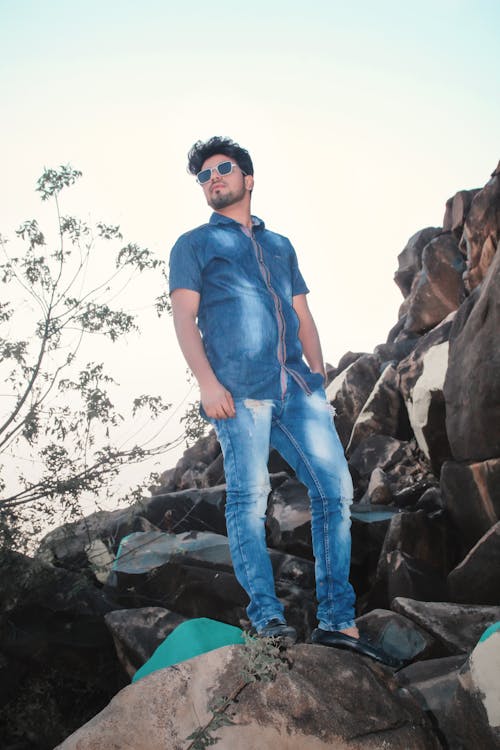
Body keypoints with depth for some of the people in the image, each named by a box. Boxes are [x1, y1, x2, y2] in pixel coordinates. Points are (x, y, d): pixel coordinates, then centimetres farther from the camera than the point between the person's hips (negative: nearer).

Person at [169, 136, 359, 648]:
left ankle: (337, 621, 3)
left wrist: (319, 377, 10)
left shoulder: (280, 245, 28)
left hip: (297, 388, 4)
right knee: (248, 498, -9)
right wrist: (207, 382, -12)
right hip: (239, 391, -4)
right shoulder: (193, 245, 15)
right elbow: (184, 318, 2)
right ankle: (267, 618, -3)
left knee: (335, 488, -3)